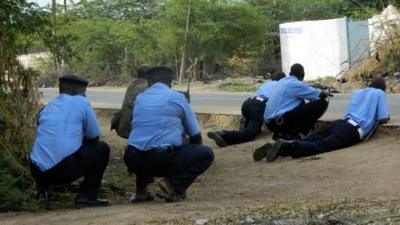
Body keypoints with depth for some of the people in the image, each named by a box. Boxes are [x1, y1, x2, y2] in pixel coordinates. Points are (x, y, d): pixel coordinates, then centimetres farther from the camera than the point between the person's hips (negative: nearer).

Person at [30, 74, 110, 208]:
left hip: (37, 172, 6)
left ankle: (42, 189, 18)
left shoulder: (47, 107, 17)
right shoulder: (81, 102, 2)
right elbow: (94, 137, 9)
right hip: (64, 170, -6)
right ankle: (87, 196, 5)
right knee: (102, 149, 14)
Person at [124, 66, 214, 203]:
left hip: (134, 161, 5)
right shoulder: (177, 98, 4)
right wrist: (189, 159, 30)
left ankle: (141, 190, 19)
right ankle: (173, 185, -6)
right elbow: (195, 135, 10)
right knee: (207, 154, 12)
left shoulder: (139, 98, 16)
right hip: (163, 159, -5)